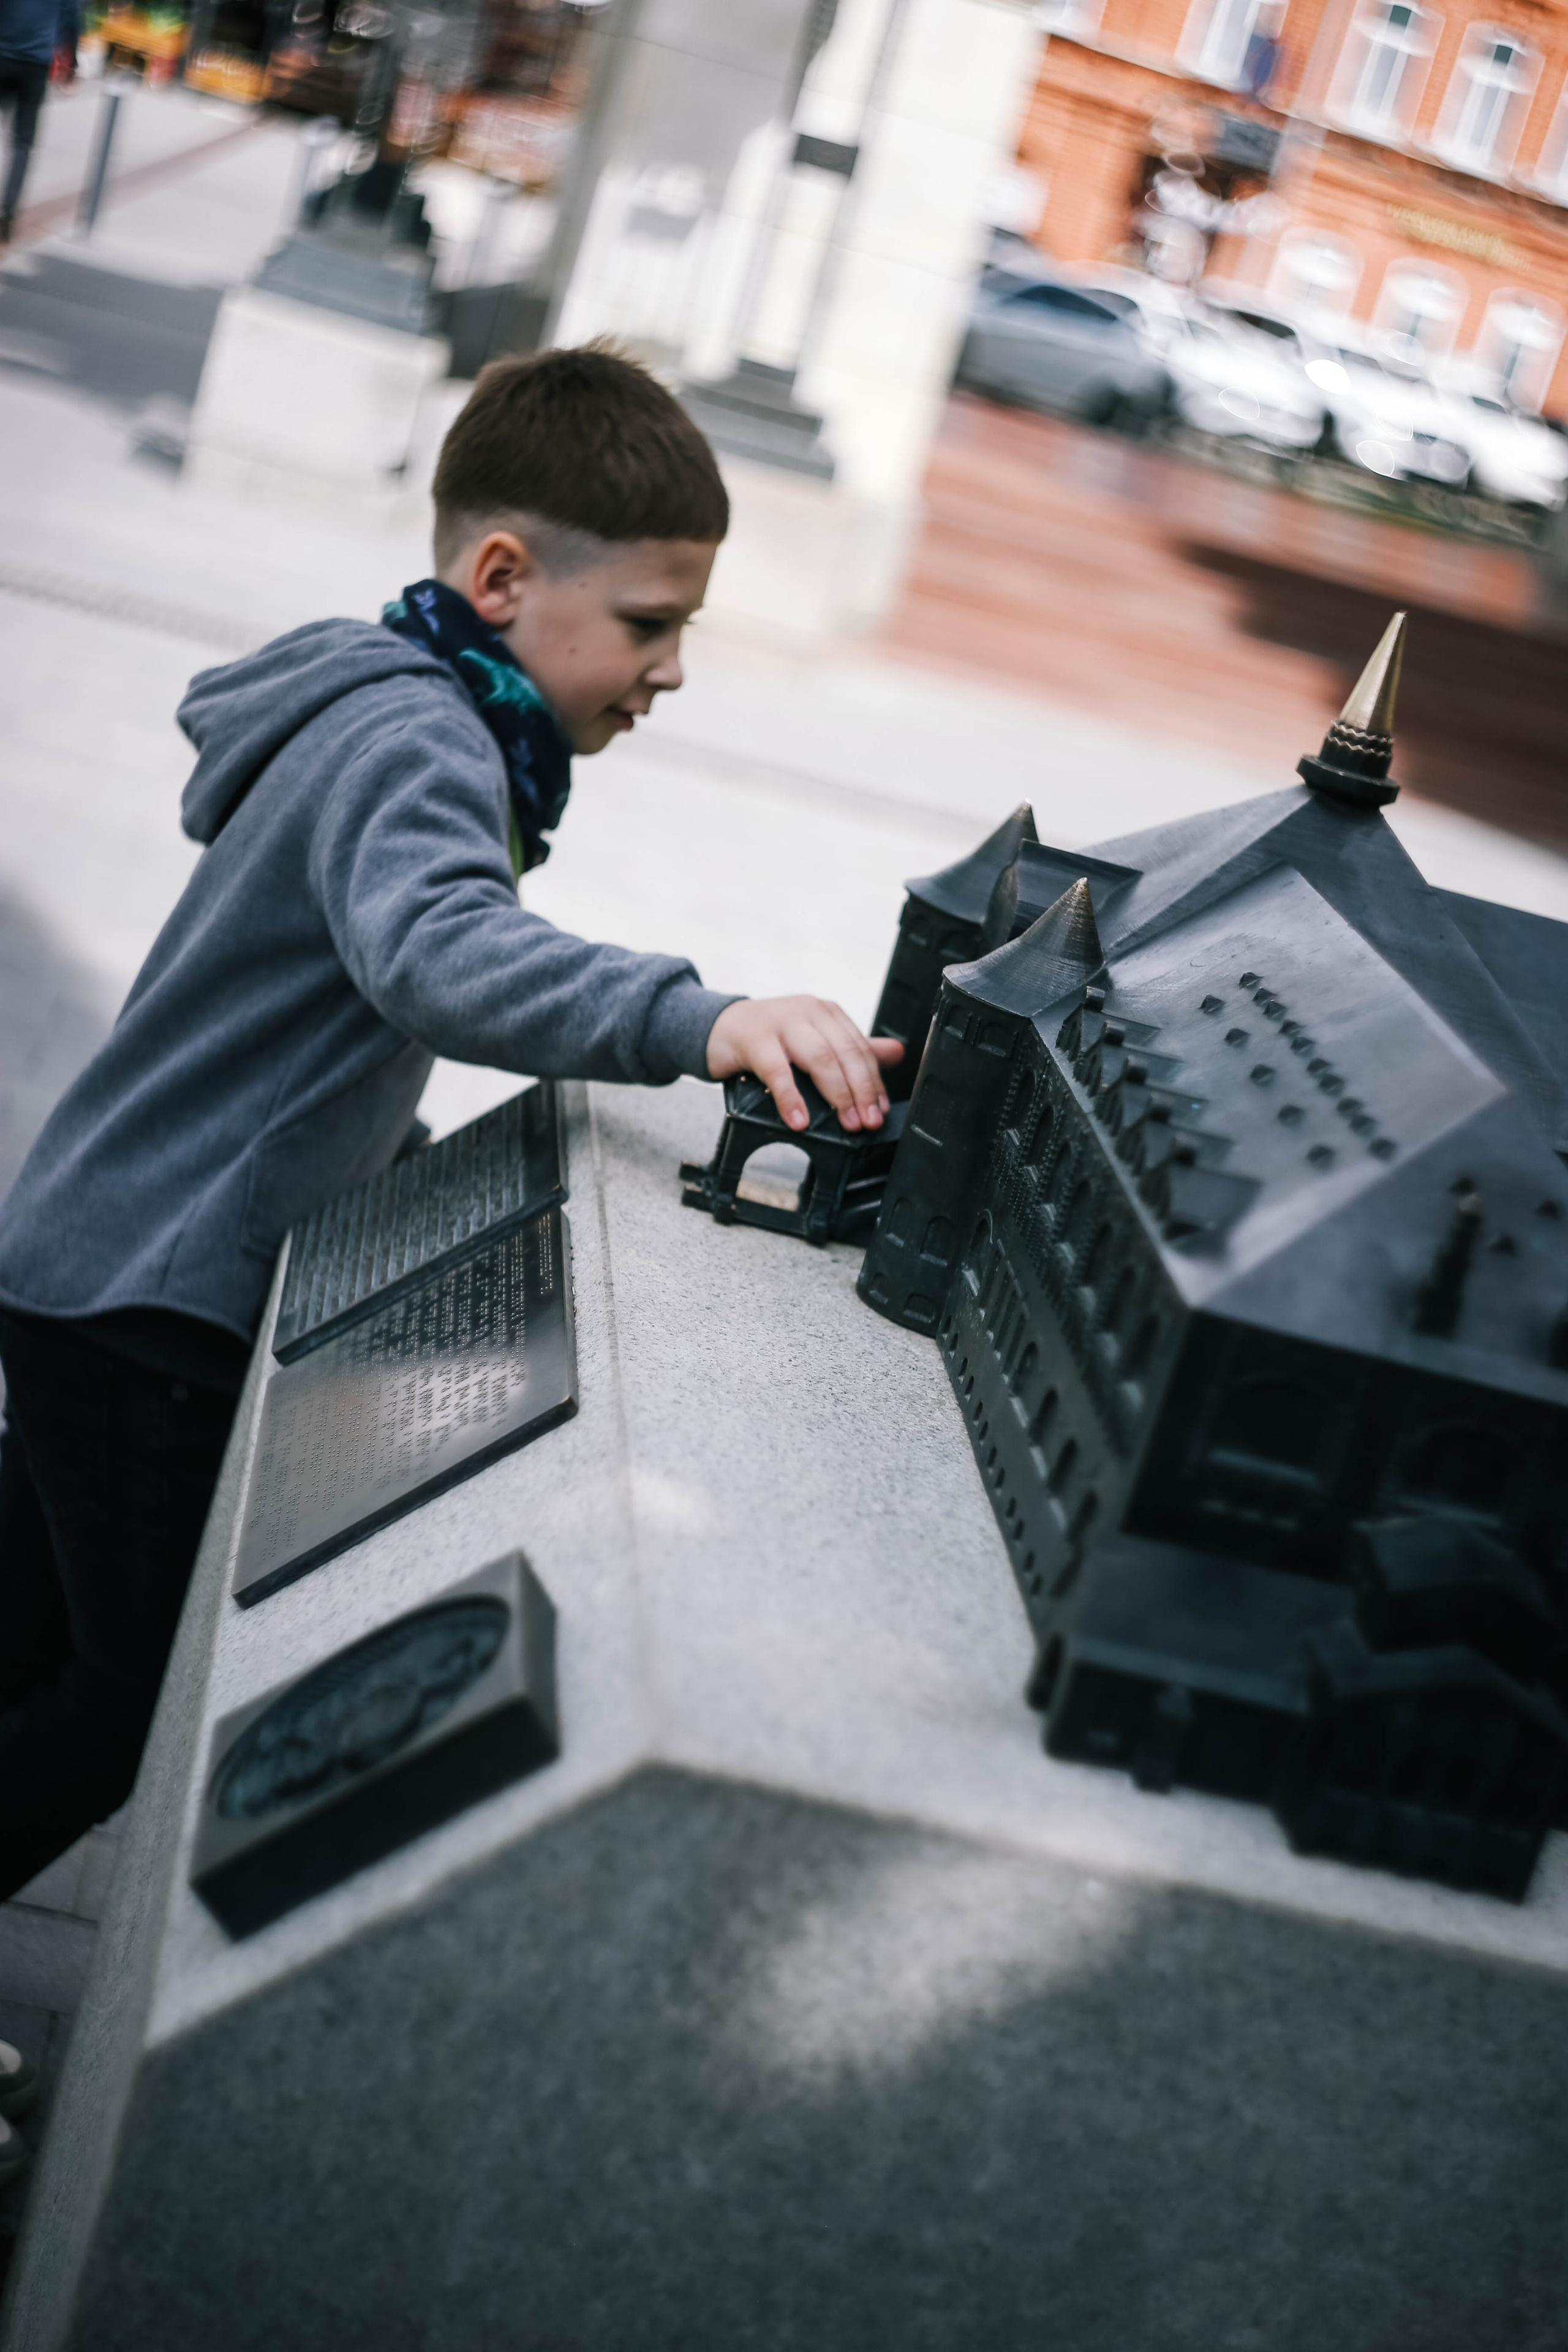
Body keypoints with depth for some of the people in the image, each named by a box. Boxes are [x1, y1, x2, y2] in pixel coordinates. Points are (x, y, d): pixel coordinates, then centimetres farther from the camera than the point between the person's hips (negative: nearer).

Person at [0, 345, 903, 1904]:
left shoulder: (406, 712, 10)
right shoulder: (413, 742, -24)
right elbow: (434, 954, -45)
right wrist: (697, 1020, -58)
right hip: (151, 1300, -11)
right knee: (143, 1699, 0)